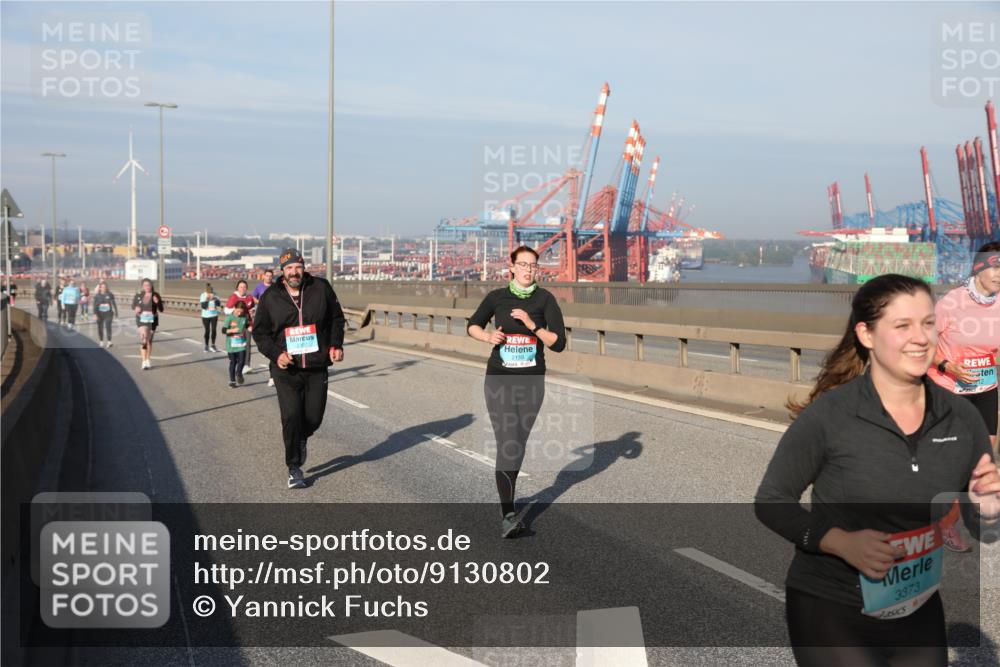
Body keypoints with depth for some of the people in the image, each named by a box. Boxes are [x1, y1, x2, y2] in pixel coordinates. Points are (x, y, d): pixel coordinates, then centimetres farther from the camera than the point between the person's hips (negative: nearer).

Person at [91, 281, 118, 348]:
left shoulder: (110, 295, -1)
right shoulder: (97, 296, -1)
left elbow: (114, 304, 5)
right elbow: (95, 305, -4)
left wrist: (116, 313, 8)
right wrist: (95, 314, -16)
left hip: (108, 313, -1)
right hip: (100, 314, 1)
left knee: (108, 326, -15)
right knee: (100, 328, 7)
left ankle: (109, 341, -14)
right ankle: (101, 341, 21)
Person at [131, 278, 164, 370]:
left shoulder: (155, 295, -4)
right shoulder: (139, 296, 0)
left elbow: (161, 309, -4)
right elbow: (133, 305, 15)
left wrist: (157, 302, -22)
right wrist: (136, 308, -8)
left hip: (152, 320, 1)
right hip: (141, 319, -1)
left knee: (149, 340, 14)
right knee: (143, 338, -19)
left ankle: (148, 360, 32)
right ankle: (144, 362, -20)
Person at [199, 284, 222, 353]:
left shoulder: (215, 295, -4)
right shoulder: (203, 296, -10)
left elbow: (219, 304, -8)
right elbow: (203, 306, -15)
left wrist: (215, 299, -23)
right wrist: (206, 300, -25)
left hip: (214, 315, 1)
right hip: (205, 316, -1)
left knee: (213, 330, -4)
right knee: (207, 331, 4)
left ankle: (213, 345, 6)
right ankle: (206, 346, 17)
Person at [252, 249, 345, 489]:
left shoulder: (321, 288, 0)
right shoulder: (270, 297, -1)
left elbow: (336, 318, 12)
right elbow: (260, 332, 6)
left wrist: (336, 345, -2)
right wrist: (275, 354, -10)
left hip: (317, 368, 1)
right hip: (286, 370, -1)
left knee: (314, 417, 4)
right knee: (291, 418, -10)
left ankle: (302, 440, 41)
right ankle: (294, 468, 7)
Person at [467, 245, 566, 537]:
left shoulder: (545, 299, -4)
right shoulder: (497, 297, -1)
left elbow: (559, 343, -8)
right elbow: (473, 325, 14)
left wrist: (532, 325, -21)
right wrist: (488, 336, -6)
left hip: (532, 381, 2)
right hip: (499, 380, -1)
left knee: (519, 443, 15)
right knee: (506, 445, -15)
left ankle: (507, 496, 37)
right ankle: (507, 515, -22)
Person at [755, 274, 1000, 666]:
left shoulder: (962, 419, -4)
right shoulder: (828, 415, -17)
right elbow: (770, 502, -9)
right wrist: (840, 542, -23)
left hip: (919, 613, 5)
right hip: (830, 612, -5)